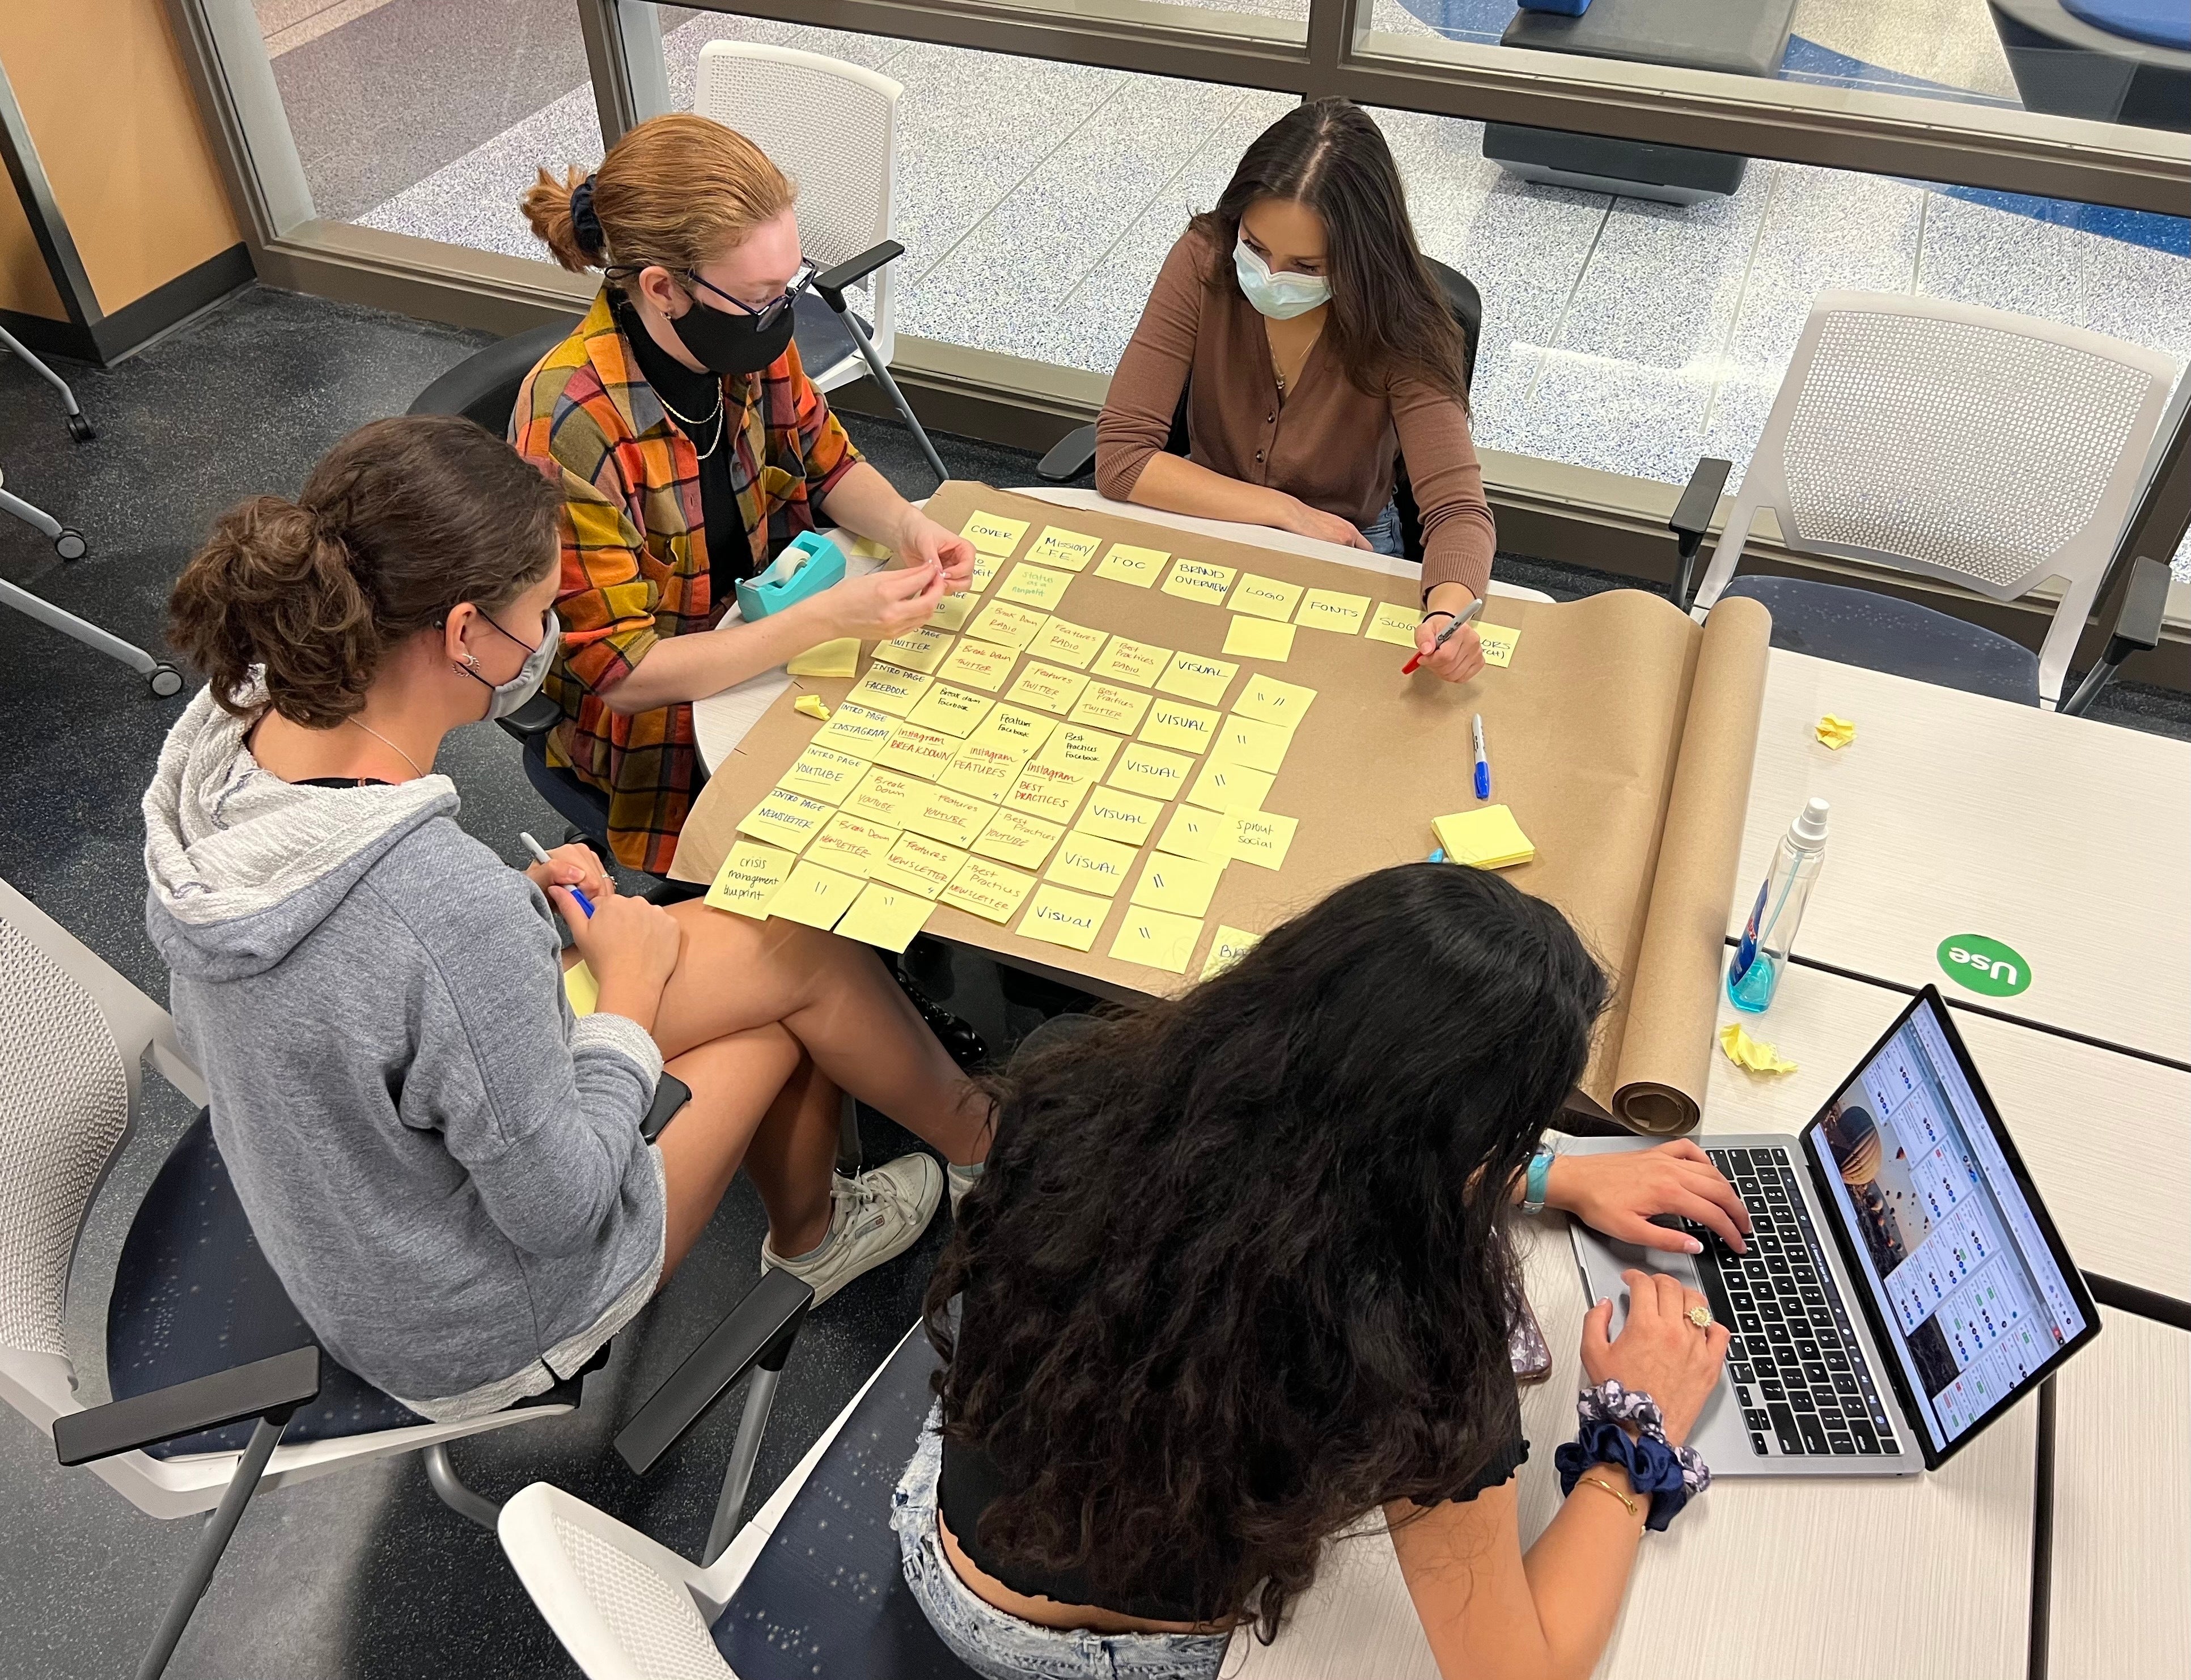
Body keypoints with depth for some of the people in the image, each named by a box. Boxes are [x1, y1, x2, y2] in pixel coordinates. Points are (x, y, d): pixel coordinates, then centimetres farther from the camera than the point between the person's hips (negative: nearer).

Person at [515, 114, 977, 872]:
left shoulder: (747, 339, -14)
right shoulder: (571, 427, -31)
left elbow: (826, 461, 6)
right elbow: (622, 674, -26)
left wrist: (908, 527, -16)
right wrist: (828, 618, -33)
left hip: (764, 626, 6)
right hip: (657, 718, -6)